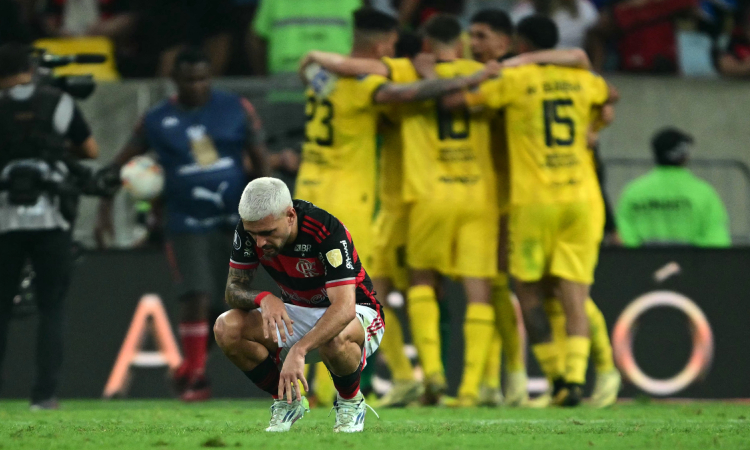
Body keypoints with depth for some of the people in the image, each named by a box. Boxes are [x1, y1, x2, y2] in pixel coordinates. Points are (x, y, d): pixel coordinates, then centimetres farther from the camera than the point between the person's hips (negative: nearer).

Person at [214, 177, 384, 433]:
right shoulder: (250, 228, -16)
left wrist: (299, 350, -54)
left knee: (335, 338, -42)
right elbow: (233, 289, -10)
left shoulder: (328, 232, -32)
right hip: (296, 314, 5)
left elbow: (344, 308, -40)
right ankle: (287, 401, 2)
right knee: (226, 328, -21)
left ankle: (351, 402, -8)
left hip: (356, 314, -5)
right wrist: (262, 298, -35)